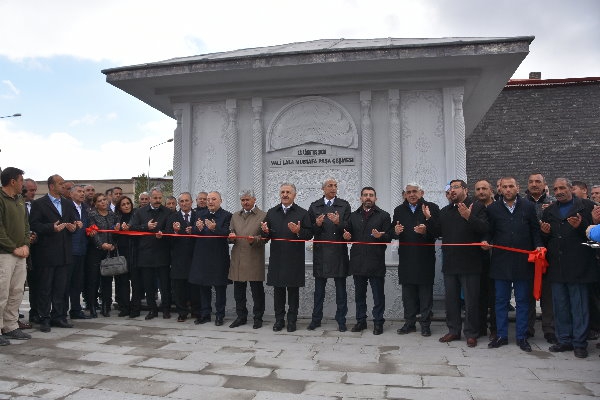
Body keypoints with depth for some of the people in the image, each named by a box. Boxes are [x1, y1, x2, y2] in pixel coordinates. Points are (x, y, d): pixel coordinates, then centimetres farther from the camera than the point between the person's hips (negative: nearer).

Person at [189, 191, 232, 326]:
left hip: (219, 256, -4)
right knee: (203, 286, 12)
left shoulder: (226, 215, -5)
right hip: (202, 256, 4)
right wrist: (198, 228, -19)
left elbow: (226, 233, -17)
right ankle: (205, 314, 25)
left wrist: (215, 228, -33)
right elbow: (192, 232, 2)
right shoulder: (201, 215, 9)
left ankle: (220, 315, 16)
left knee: (220, 287, 5)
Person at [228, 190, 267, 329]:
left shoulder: (263, 216, 1)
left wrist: (255, 240, -22)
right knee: (238, 291, 10)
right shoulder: (235, 216, 17)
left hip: (255, 260, -4)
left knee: (257, 291, 2)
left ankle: (258, 318, 15)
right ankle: (241, 316, 23)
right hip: (238, 259, 5)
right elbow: (230, 236, 18)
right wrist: (231, 237, -5)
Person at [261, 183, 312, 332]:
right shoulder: (272, 212, 11)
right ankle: (279, 319, 19)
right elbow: (266, 235, 11)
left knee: (293, 290, 5)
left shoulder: (302, 213, 2)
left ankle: (292, 320, 16)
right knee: (278, 290, 8)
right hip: (277, 258, 2)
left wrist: (298, 231, -22)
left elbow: (309, 234, -4)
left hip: (295, 259, -2)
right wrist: (265, 231, -12)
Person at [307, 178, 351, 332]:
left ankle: (341, 320, 16)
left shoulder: (344, 205, 5)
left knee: (341, 289, 6)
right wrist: (317, 225, -17)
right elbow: (310, 230, 3)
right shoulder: (314, 206, 7)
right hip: (321, 252, 1)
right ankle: (316, 319, 21)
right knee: (319, 289, 9)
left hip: (339, 252, -1)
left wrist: (338, 222, -21)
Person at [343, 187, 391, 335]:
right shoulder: (353, 216, 14)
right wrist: (346, 236, -8)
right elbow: (348, 236, 14)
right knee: (359, 294, 12)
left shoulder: (383, 216, 3)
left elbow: (388, 238, -4)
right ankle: (361, 320, 23)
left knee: (378, 295, 3)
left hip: (376, 261, -3)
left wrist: (380, 236, -24)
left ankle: (378, 322, 14)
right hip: (358, 261, 3)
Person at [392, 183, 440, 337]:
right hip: (406, 258, 4)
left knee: (426, 292, 3)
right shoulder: (399, 210, 13)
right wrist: (396, 231, -11)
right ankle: (409, 323, 20)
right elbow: (393, 233, 12)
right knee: (408, 292, 10)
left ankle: (425, 324, 13)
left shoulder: (432, 207, 1)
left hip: (425, 257, -3)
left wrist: (426, 231, -24)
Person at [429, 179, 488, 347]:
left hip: (469, 263, -5)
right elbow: (438, 232, 10)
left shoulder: (477, 208, -3)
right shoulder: (445, 211, 15)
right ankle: (453, 330, 25)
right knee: (451, 299, 13)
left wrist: (469, 217, -28)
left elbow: (484, 229, -16)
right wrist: (429, 220, -4)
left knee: (471, 300, 3)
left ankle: (471, 334, 15)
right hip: (450, 263, 5)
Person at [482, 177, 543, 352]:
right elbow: (489, 231, 10)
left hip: (523, 261, 0)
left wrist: (538, 245, -8)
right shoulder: (493, 209, 8)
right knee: (501, 300, 7)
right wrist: (486, 241, -10)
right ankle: (501, 335, 18)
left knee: (522, 300, 7)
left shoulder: (528, 207, 7)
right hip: (501, 261, 0)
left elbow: (535, 230, 8)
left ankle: (521, 337, 18)